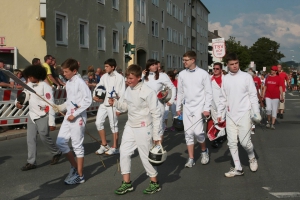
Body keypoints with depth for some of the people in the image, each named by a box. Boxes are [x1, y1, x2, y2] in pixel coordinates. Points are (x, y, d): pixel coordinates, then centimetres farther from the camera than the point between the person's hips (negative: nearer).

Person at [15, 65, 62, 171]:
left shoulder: (45, 87, -17)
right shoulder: (29, 85, 4)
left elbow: (51, 105, -16)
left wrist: (52, 122, -17)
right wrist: (17, 102, -10)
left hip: (43, 116, -7)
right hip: (32, 115, 7)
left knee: (44, 137, -2)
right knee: (30, 138, 5)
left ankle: (57, 153, 23)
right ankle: (31, 162, 12)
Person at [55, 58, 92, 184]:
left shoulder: (80, 82, -13)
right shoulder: (68, 83, 12)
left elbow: (88, 100, -19)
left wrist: (75, 114, -19)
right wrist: (60, 107, 3)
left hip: (78, 117, -8)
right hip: (68, 116, 8)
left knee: (77, 146, 0)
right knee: (60, 142, 8)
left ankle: (80, 175, 11)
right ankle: (74, 166, 24)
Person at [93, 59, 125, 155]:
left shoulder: (119, 77, -11)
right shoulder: (104, 76, 7)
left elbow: (121, 94, -12)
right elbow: (98, 86, 16)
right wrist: (94, 95, -5)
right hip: (103, 103, 6)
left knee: (113, 125, 3)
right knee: (98, 122, 4)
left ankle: (115, 147, 15)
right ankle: (104, 145, 18)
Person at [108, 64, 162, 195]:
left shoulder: (148, 92, -19)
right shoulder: (128, 89, 3)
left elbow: (156, 114, -16)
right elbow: (124, 106, 12)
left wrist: (156, 134, -14)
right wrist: (115, 103, -10)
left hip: (143, 128, -7)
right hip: (130, 126, 8)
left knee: (145, 156, 3)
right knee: (124, 153, 9)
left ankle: (155, 183, 22)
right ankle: (127, 183, 22)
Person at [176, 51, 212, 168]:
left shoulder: (203, 74, -7)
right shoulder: (182, 74, 4)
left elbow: (208, 93, -5)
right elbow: (180, 92, 11)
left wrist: (207, 109, -11)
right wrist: (178, 107, 11)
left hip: (199, 107, -4)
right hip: (187, 107, 4)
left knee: (198, 131, -13)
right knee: (188, 132, 4)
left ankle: (204, 150, 16)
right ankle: (191, 158, 14)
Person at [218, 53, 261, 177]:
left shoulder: (246, 76, -4)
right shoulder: (225, 79, 6)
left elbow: (253, 96, -3)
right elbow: (223, 98, 11)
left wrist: (256, 113, -7)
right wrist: (219, 113, 7)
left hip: (244, 114, -4)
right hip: (230, 115, 4)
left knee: (245, 142, -4)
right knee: (232, 143, 4)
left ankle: (252, 158, 27)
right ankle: (238, 168, 15)